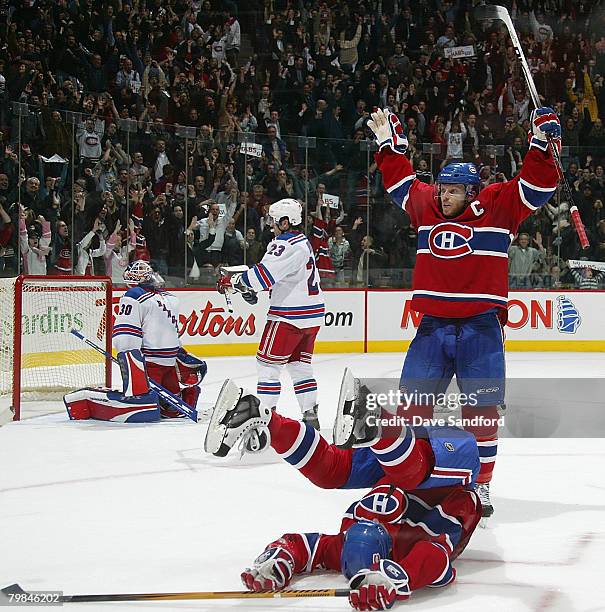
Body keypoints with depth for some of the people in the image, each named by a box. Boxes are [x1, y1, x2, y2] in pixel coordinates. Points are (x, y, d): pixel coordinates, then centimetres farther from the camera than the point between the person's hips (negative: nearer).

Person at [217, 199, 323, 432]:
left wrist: (232, 281, -13)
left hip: (290, 316, -10)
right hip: (311, 315, 10)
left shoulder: (286, 244, -17)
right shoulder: (302, 241, 16)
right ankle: (311, 417, 17)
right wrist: (251, 289, 10)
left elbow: (264, 274, -25)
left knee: (268, 365, -5)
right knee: (299, 364, 17)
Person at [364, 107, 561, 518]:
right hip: (433, 326, 3)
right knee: (413, 405, 1)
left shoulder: (498, 206, 0)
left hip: (480, 329, -3)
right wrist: (390, 143, 21)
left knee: (481, 411, -1)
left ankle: (480, 484, 10)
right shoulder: (426, 206, 10)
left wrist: (542, 144, -14)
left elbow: (536, 186, -4)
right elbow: (400, 180, 25)